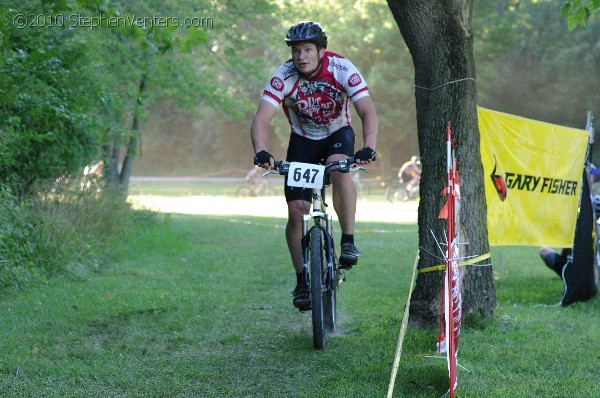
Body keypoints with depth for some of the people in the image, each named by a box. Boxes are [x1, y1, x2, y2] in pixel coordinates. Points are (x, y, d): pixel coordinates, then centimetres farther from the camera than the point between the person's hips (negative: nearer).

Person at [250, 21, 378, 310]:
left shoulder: (342, 69, -26)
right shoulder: (283, 77, -24)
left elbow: (368, 113, -31)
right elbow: (261, 121, -32)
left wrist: (369, 148, -49)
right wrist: (261, 152, -52)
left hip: (338, 134, -1)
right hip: (303, 140, 1)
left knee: (339, 169, -36)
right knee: (296, 211, -10)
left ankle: (348, 242, -22)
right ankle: (302, 281, 6)